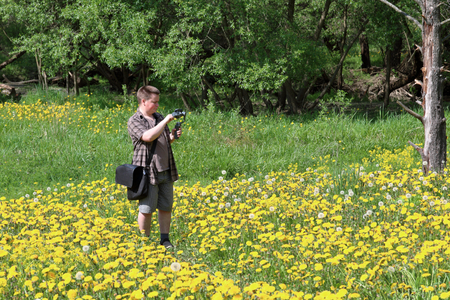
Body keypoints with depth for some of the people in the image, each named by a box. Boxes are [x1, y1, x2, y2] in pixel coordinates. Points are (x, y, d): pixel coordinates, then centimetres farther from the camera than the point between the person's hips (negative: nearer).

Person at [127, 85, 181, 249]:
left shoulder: (159, 117, 14)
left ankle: (165, 240, 19)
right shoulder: (134, 121, -6)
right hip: (147, 172, -6)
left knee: (166, 207, 9)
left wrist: (173, 136, 0)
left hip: (166, 171, 6)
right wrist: (166, 121, -18)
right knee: (146, 209, 0)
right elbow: (148, 137, -24)